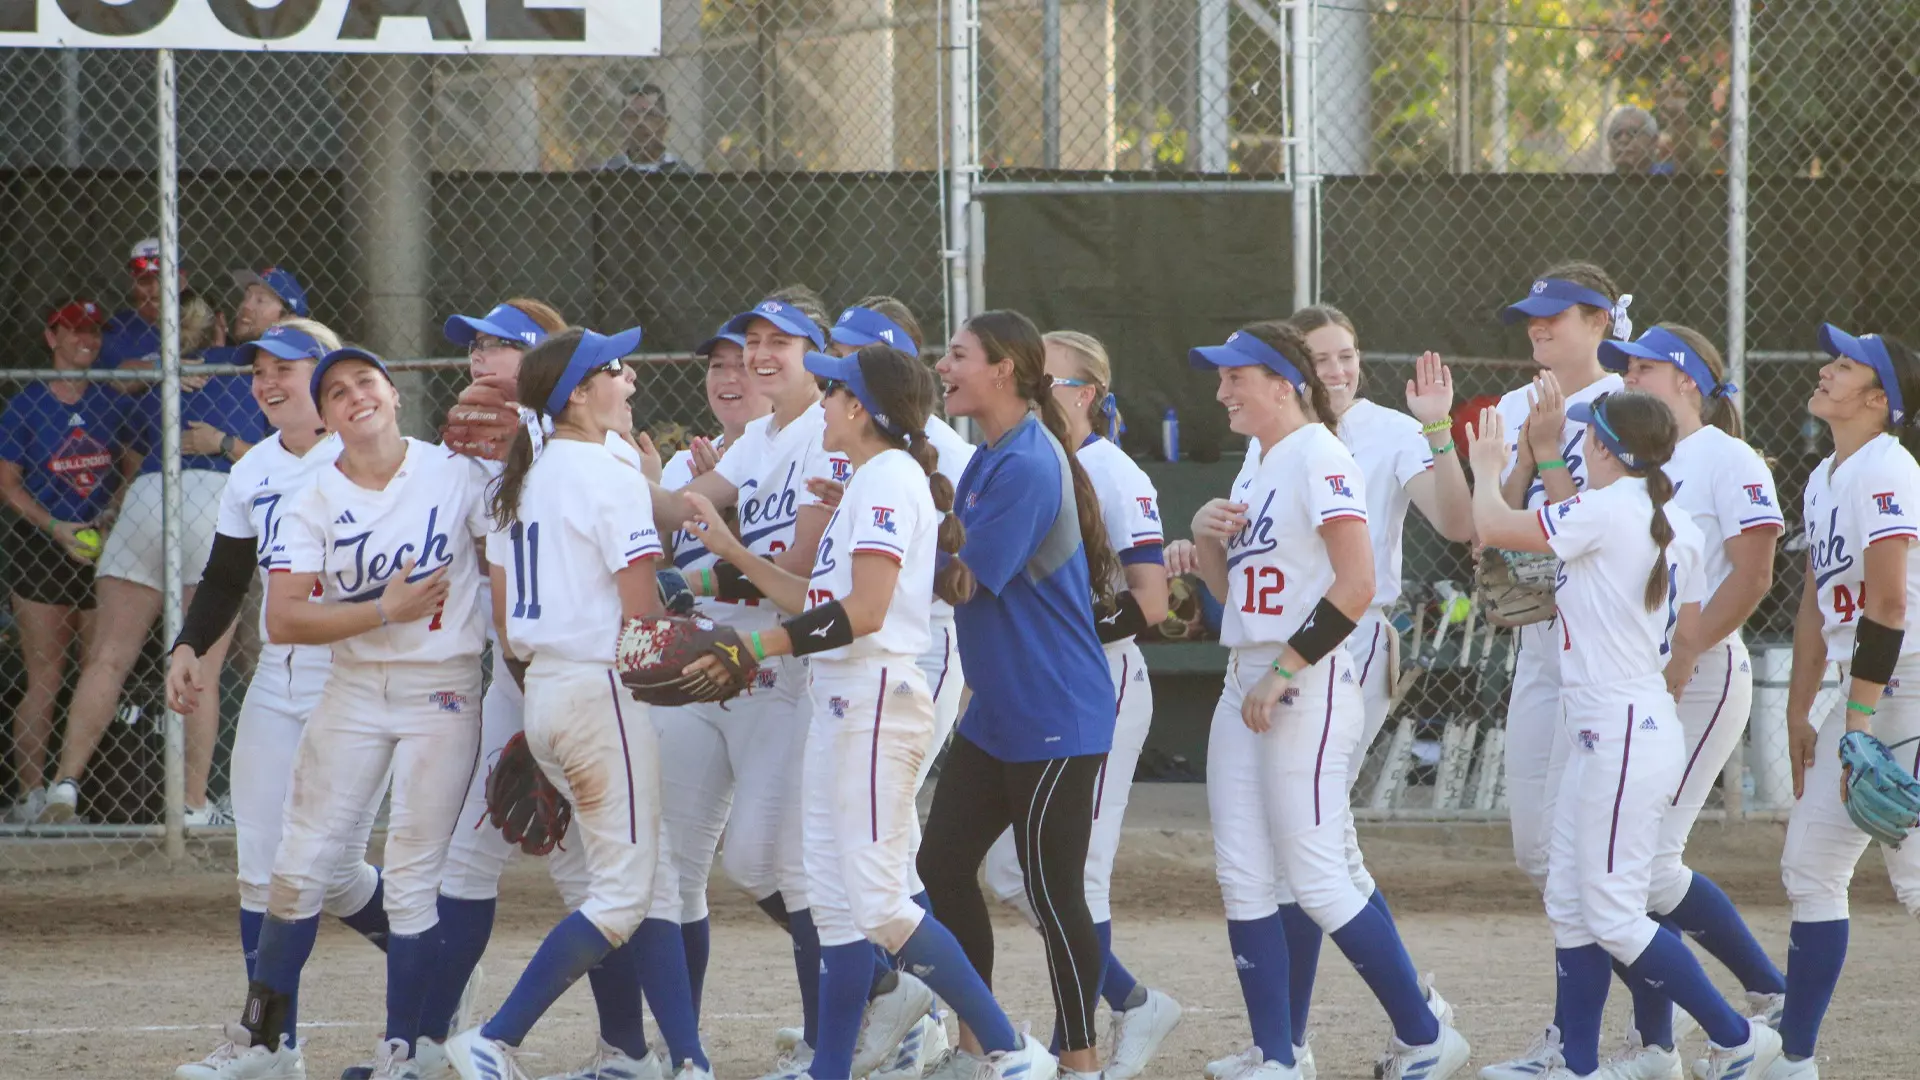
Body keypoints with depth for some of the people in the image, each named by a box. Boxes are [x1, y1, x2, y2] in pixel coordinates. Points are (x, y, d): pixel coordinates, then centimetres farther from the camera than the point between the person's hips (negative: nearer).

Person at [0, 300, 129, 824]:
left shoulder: (113, 403, 7)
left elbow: (130, 467, 12)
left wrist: (112, 515, -6)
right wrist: (56, 527, -12)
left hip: (101, 547, 3)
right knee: (44, 677, -6)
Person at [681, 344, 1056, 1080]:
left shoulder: (888, 478, -12)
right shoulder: (871, 481, 20)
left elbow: (864, 611, -21)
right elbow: (820, 602, 19)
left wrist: (758, 646, -20)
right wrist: (732, 553, 23)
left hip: (877, 696, -11)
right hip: (843, 702, 11)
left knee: (877, 901, -12)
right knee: (833, 898, 10)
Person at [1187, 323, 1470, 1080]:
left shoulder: (1319, 458, -11)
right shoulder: (1256, 469, 17)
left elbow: (1356, 585, -20)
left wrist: (1284, 671, -21)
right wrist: (1206, 536, 4)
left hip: (1308, 684, -10)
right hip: (1246, 683, 10)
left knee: (1314, 877, -9)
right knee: (1243, 875, 4)